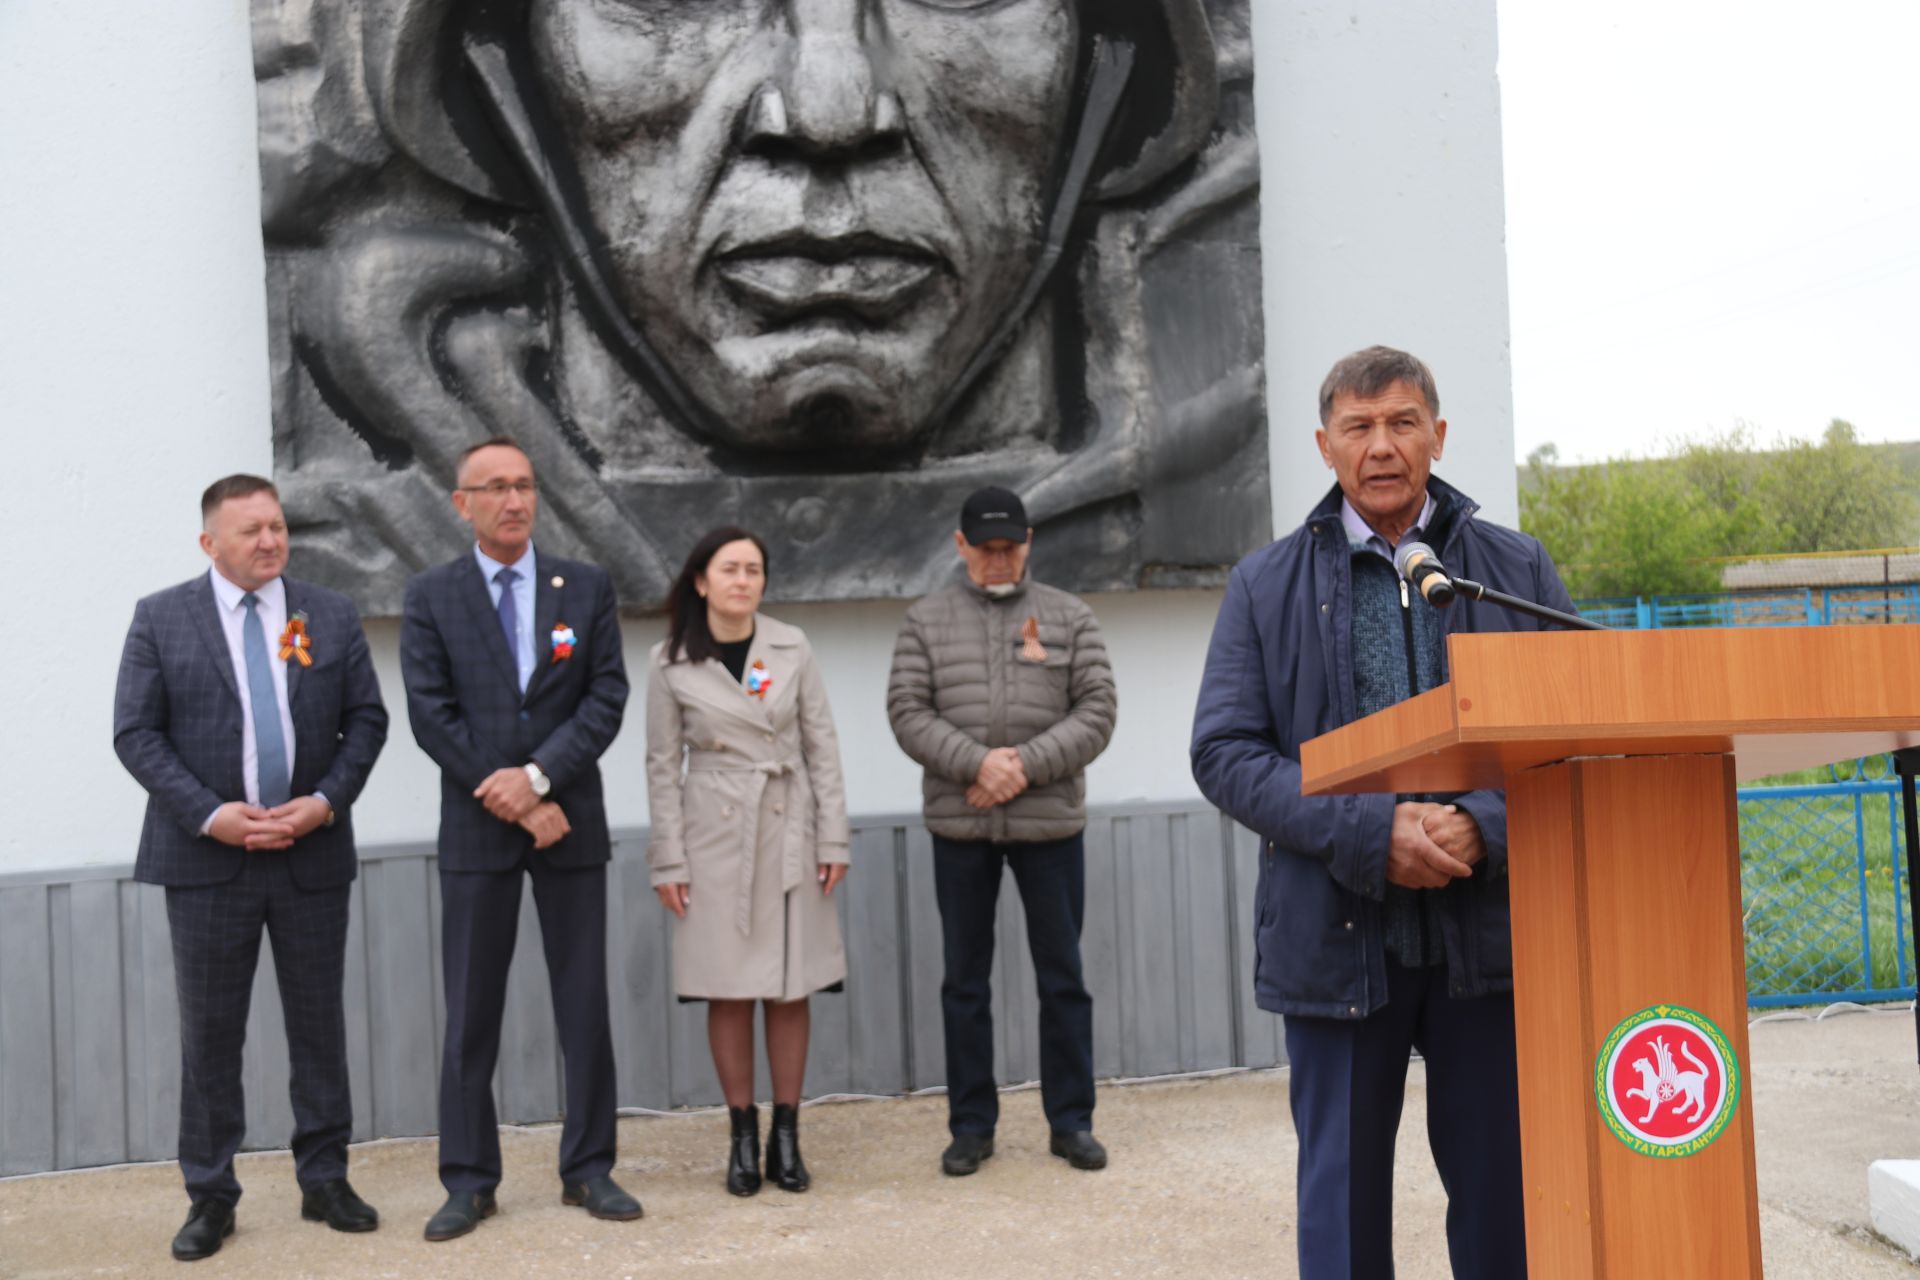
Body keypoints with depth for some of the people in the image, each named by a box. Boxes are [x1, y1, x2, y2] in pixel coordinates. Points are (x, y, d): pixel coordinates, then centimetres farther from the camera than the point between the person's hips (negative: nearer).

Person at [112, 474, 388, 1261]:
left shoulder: (331, 615, 6)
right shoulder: (160, 619, 0)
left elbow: (366, 720, 5)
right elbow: (136, 734, -4)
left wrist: (326, 801, -10)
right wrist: (211, 814, -14)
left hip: (312, 854, 2)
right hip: (207, 857, -1)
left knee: (320, 1022, 8)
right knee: (209, 1033, 5)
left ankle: (325, 1180, 20)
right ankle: (210, 1196, 15)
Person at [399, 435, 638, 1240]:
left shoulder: (586, 589, 6)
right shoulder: (430, 598, 3)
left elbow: (606, 698, -2)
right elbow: (431, 716, -5)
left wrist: (539, 776, -15)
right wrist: (513, 802, -12)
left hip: (572, 822, 1)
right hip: (476, 830, -1)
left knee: (585, 1005, 6)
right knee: (471, 1013, 4)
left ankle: (588, 1169, 16)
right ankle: (469, 1181, 12)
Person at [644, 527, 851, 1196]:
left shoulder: (792, 647, 2)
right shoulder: (670, 663, -2)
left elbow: (821, 745, 4)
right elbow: (663, 765, 1)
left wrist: (833, 837, 0)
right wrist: (669, 859, -2)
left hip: (788, 832, 1)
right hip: (715, 836, -1)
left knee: (790, 988, 4)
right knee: (728, 990, 2)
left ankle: (787, 1138, 13)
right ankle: (743, 1136, 14)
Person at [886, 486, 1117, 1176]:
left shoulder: (1069, 617, 5)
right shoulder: (926, 620, 6)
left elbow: (1096, 712, -2)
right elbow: (907, 712, -2)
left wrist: (1027, 764, -14)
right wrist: (977, 762, -16)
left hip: (1051, 821, 0)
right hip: (959, 826, 1)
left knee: (1062, 976, 6)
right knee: (965, 979, 8)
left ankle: (1071, 1121, 17)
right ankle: (971, 1124, 17)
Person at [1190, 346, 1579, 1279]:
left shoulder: (1518, 570, 9)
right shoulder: (1266, 586, 6)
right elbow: (1223, 753, -2)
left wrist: (1484, 827, -15)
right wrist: (1370, 834, -15)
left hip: (1491, 927, 1)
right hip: (1338, 934, -1)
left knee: (1500, 1191, 9)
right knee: (1342, 1198, 8)